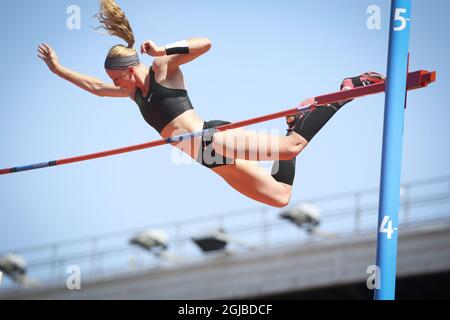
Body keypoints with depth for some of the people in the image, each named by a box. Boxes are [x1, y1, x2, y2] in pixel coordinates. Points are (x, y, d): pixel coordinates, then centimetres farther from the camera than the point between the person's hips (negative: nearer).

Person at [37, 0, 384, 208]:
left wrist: (163, 51, -23)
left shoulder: (162, 68, -3)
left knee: (291, 145, -22)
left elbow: (204, 43, -15)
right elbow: (94, 86, 34)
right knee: (280, 196, 5)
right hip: (211, 158, 8)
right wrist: (59, 69, 34)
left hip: (213, 138, -8)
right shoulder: (135, 91, 21)